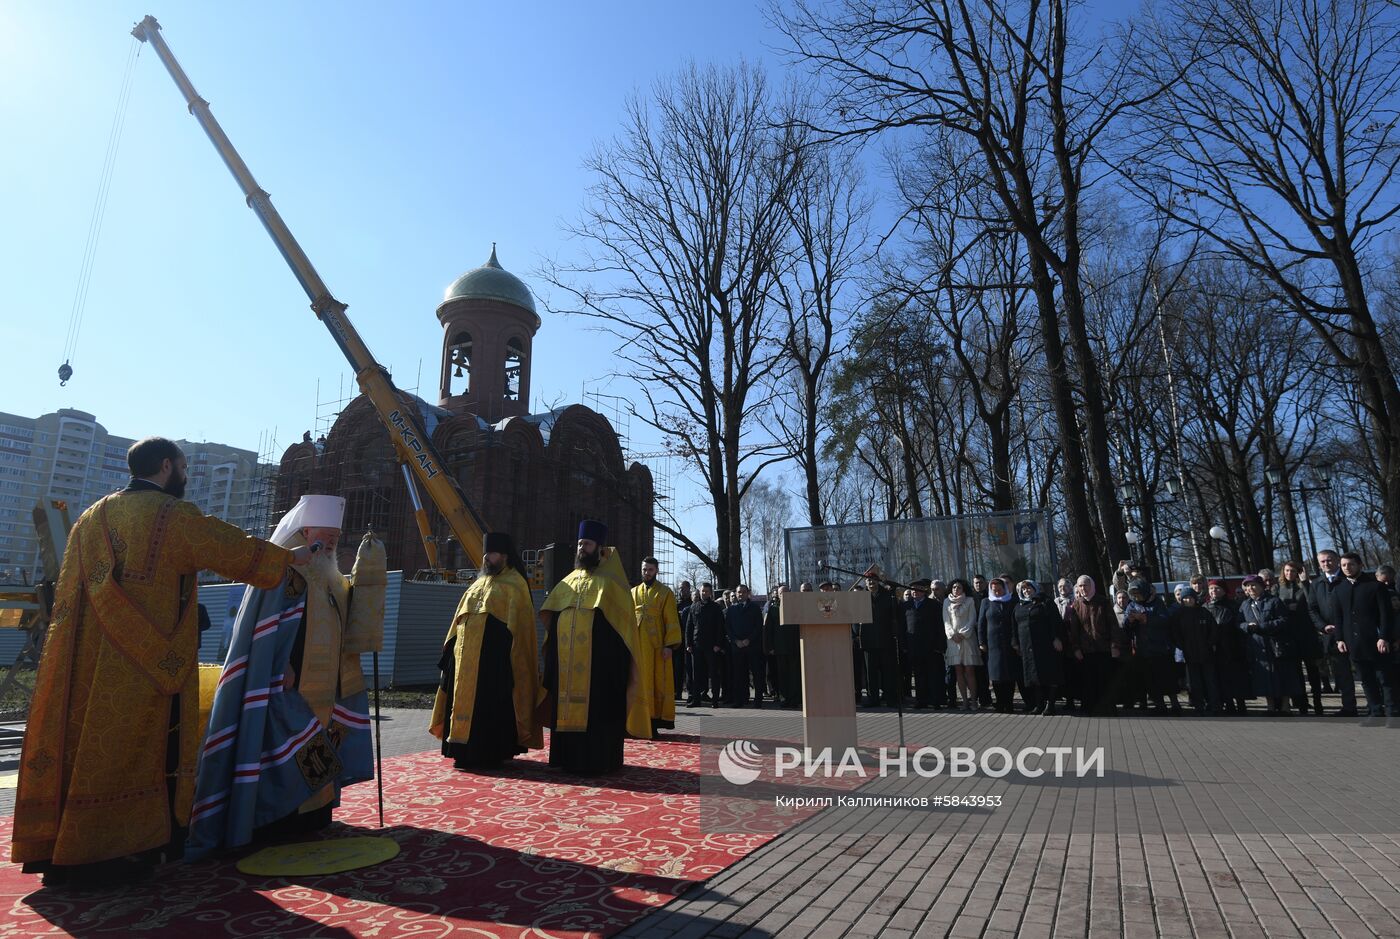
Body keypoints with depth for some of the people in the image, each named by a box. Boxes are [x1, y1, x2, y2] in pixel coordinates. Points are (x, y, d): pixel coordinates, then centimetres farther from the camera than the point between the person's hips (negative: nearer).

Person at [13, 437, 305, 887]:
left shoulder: (92, 517, 14)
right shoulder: (173, 515, -8)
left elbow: (68, 594, 16)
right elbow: (237, 549, -2)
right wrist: (291, 557, 12)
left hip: (88, 668, 7)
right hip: (147, 667, -7)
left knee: (84, 743, 12)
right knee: (136, 751, 1)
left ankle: (61, 849, 19)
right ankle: (120, 852, 7)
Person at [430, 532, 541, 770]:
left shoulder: (514, 585, -4)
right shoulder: (479, 583, 18)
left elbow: (517, 626, -10)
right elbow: (460, 620, 21)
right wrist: (451, 648, 14)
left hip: (493, 658, -8)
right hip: (467, 656, 8)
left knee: (488, 705, -4)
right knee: (467, 702, 10)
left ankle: (488, 753, 5)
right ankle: (467, 751, 20)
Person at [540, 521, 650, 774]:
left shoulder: (609, 581, 0)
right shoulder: (568, 582, 16)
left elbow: (623, 621, -4)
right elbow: (551, 617, 20)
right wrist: (553, 652, 12)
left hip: (598, 661, -5)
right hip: (566, 661, 6)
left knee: (595, 710, -3)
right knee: (568, 708, 9)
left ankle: (596, 761, 6)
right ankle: (569, 757, 19)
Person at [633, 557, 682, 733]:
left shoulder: (665, 592, 0)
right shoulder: (634, 592, 12)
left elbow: (672, 620, -4)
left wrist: (670, 645, -12)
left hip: (657, 646, -3)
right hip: (637, 645, 3)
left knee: (658, 683, -2)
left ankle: (656, 721, 4)